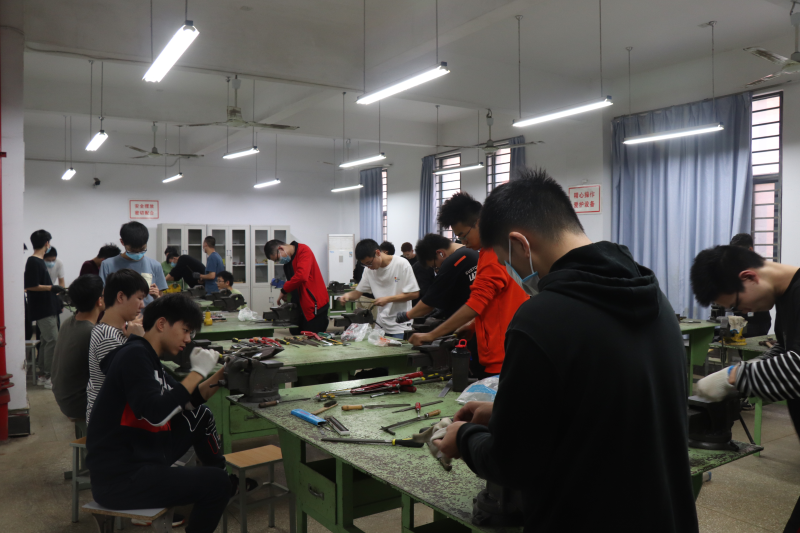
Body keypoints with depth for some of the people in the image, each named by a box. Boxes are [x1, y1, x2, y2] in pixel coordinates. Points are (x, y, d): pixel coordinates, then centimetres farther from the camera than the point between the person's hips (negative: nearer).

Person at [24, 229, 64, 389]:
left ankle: (42, 374, 21)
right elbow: (30, 286, -20)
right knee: (53, 340, -9)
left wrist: (53, 289, 22)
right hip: (42, 309, -10)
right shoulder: (34, 262, -15)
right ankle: (49, 376, -3)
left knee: (46, 340, 14)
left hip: (47, 308, 10)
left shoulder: (39, 261, 13)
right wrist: (52, 287, -16)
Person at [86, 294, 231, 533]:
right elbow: (156, 413, -30)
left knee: (200, 416, 17)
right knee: (216, 483, -13)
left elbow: (184, 402, 16)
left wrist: (217, 377, 2)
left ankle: (229, 480, 31)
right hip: (119, 478, -10)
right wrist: (197, 371, -22)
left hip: (141, 456, 10)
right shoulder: (134, 355, -18)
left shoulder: (147, 357, 10)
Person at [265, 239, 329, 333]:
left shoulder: (304, 251, -15)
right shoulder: (288, 260, 13)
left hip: (315, 305, -9)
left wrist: (284, 291, -17)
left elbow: (301, 276, -30)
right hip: (301, 307, 9)